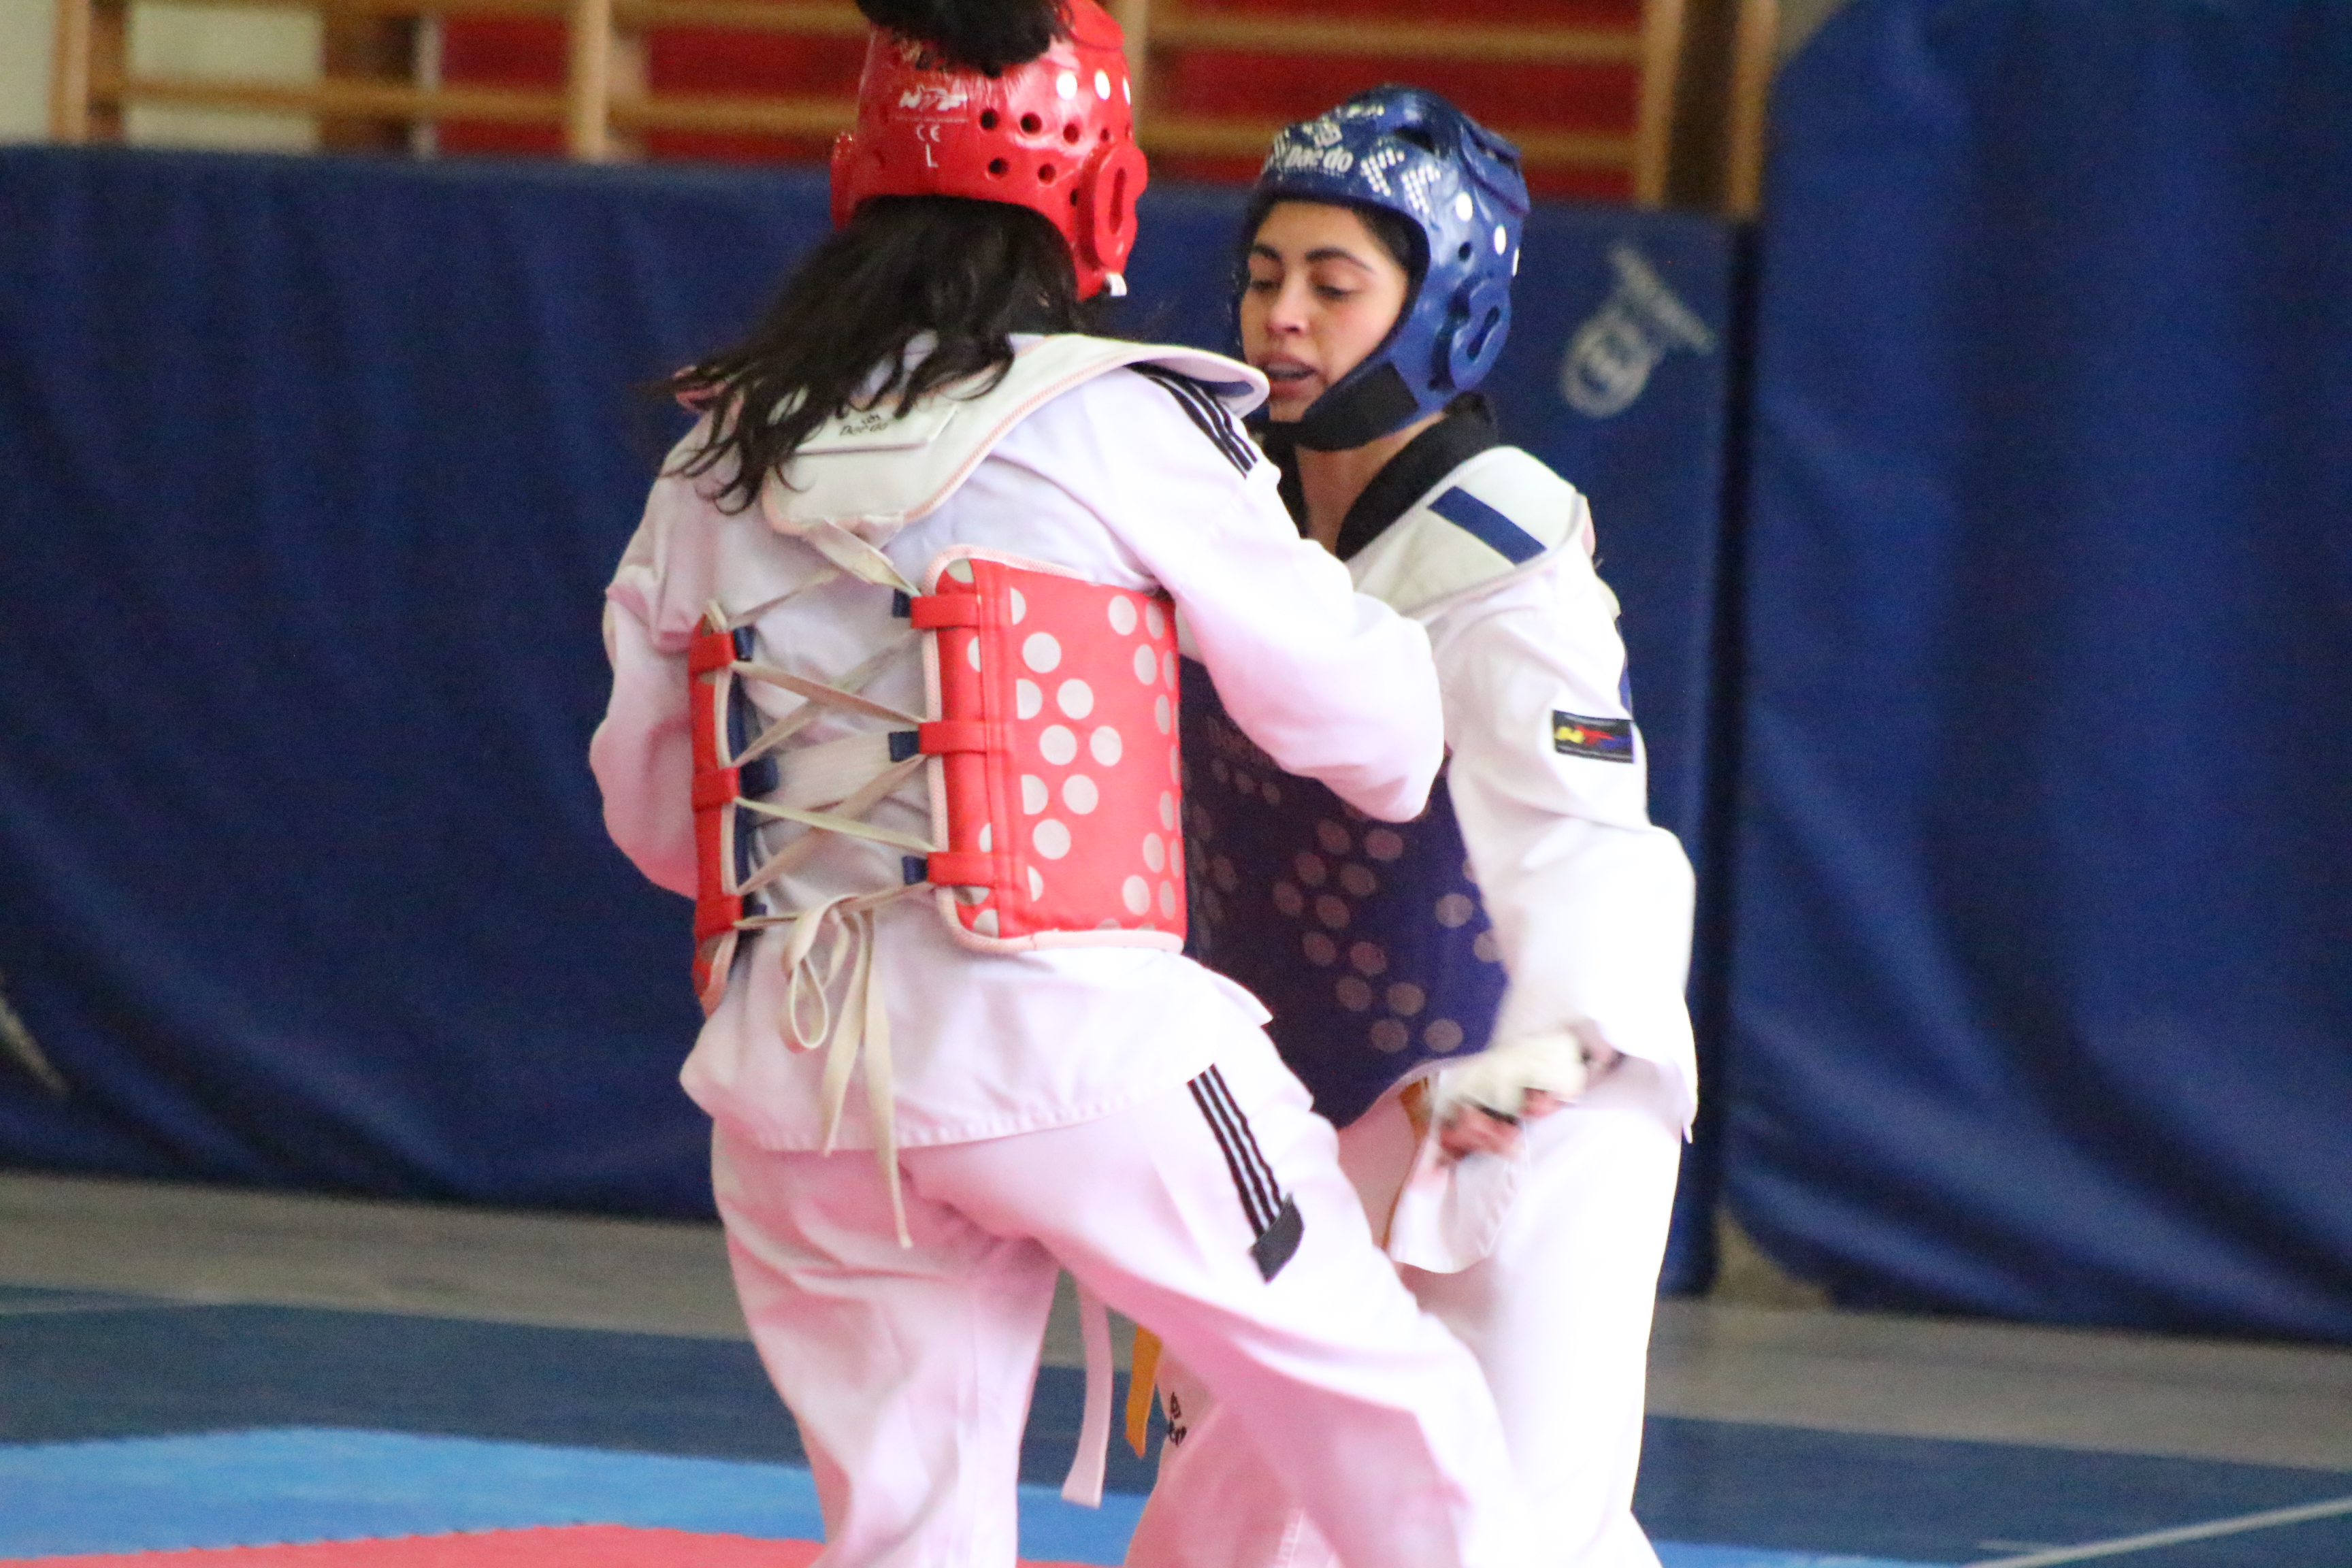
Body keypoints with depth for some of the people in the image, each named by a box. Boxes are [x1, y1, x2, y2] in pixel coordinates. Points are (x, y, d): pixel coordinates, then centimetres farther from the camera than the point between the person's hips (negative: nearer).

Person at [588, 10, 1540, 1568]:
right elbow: (1362, 714, 5)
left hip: (797, 1073, 5)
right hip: (1067, 1035, -5)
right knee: (1400, 1423, 6)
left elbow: (651, 803, 18)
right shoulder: (1116, 424, -3)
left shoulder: (717, 460, 11)